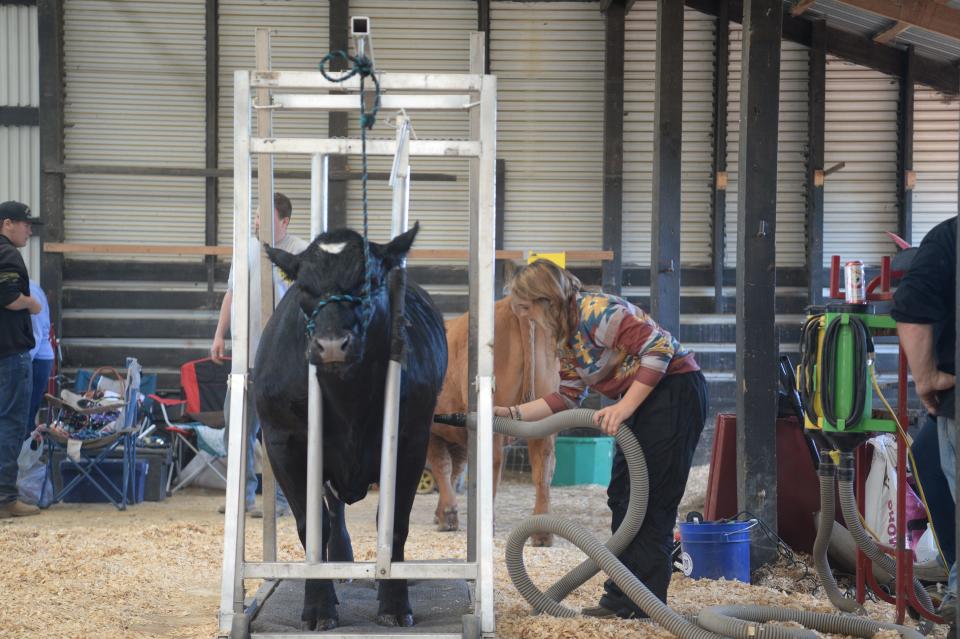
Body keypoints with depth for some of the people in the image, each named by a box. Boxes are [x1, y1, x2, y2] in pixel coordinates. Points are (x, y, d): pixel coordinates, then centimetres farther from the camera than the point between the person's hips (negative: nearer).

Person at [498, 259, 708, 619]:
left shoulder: (595, 312, -20)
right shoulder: (566, 338, 11)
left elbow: (659, 347, -25)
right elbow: (566, 398, 16)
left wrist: (624, 407, -24)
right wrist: (512, 413, 8)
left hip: (675, 389, -10)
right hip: (645, 402, 10)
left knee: (650, 501, -8)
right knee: (622, 496, 11)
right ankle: (623, 599, 18)